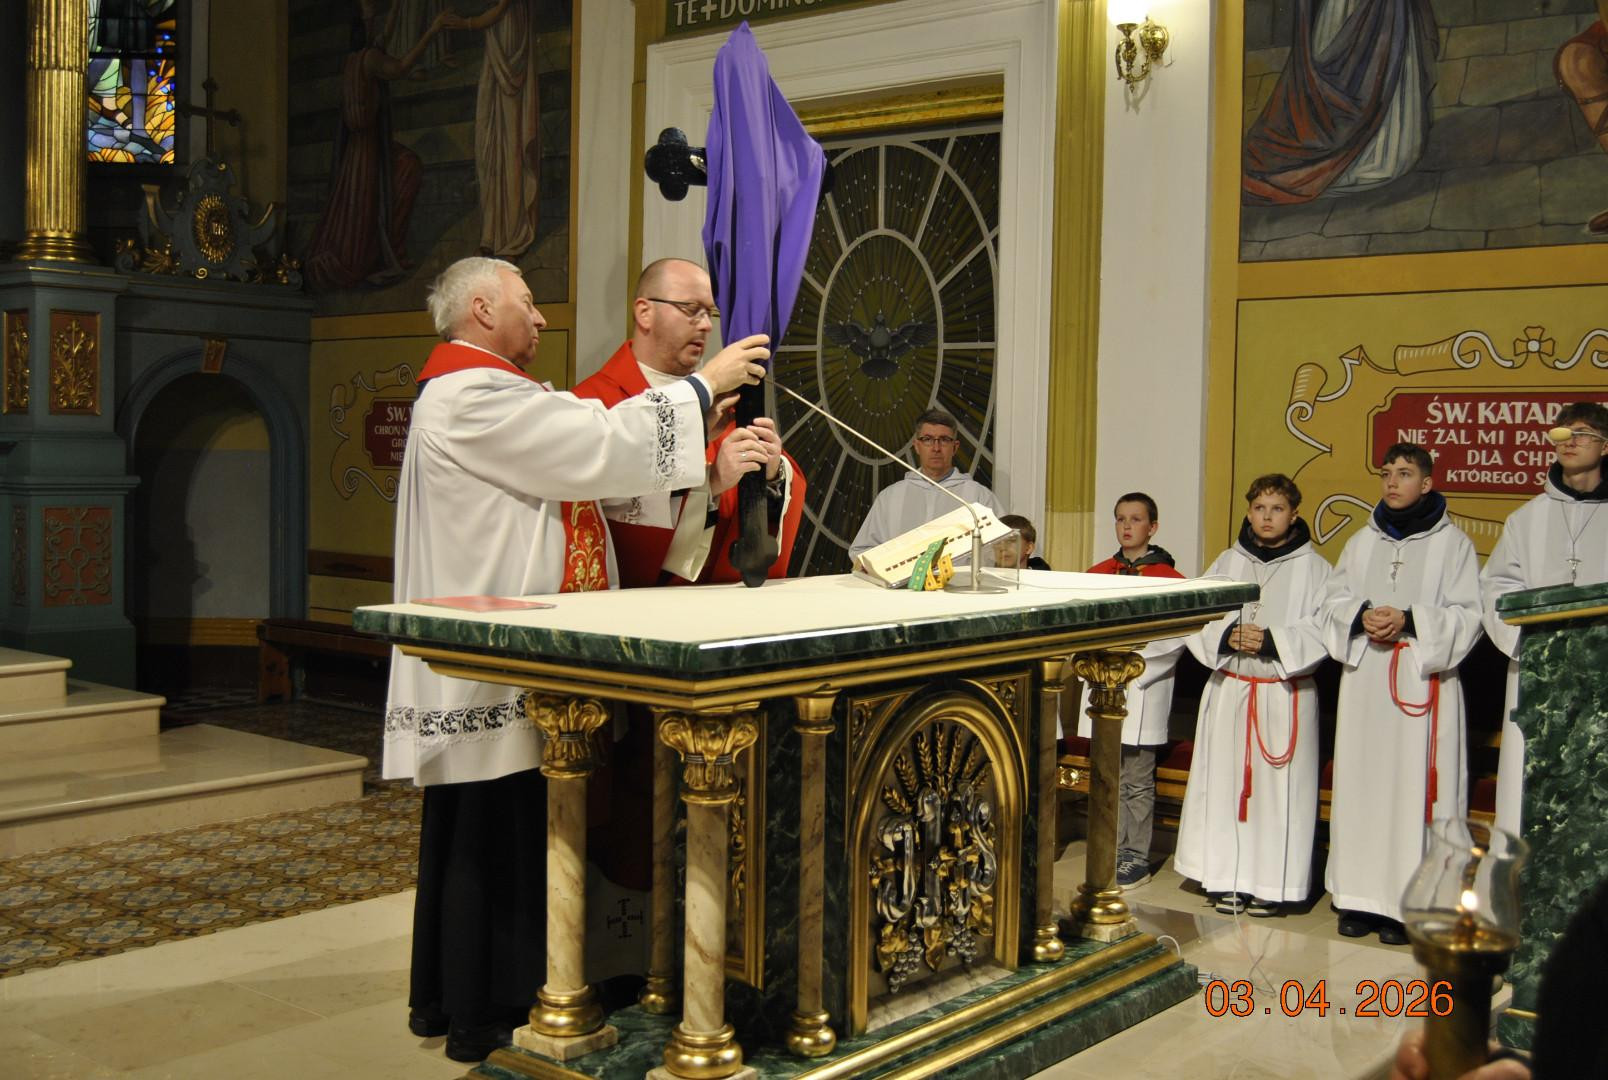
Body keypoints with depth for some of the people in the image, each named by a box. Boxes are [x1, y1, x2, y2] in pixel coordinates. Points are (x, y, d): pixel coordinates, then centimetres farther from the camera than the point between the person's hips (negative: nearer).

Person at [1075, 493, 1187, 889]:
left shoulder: (1168, 578, -5)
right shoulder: (1098, 573, 11)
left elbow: (1175, 637, -11)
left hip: (1144, 689, -5)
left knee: (1138, 781, 1)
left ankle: (1136, 856, 10)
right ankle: (1113, 851, 21)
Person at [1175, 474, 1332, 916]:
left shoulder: (1313, 568, 0)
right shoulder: (1227, 563, 10)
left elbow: (1324, 628, -9)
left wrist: (1272, 640, -19)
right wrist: (1226, 636, -13)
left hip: (1286, 694, -3)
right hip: (1228, 690, 3)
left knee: (1277, 786, -2)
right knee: (1226, 783, 4)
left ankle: (1271, 884, 8)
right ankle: (1227, 879, 14)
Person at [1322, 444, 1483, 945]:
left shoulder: (1452, 542, 2)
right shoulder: (1362, 542, 15)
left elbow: (1467, 614, -4)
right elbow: (1333, 602, 12)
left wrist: (1410, 621, -17)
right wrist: (1361, 617, -9)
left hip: (1423, 679, -4)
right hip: (1363, 678, 4)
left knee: (1414, 784, -6)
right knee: (1361, 782, 3)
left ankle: (1408, 902, -1)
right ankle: (1361, 896, 10)